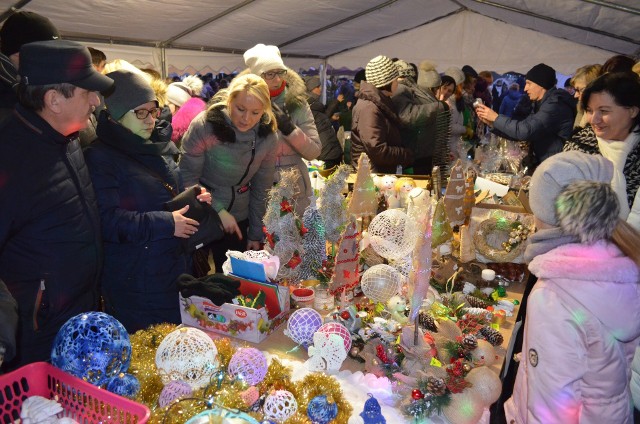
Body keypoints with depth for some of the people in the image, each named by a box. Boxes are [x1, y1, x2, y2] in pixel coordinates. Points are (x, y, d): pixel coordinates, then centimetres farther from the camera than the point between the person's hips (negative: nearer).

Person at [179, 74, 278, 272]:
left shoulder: (268, 136, -8)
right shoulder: (204, 126, -19)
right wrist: (217, 210, -23)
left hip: (239, 220, 3)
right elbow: (187, 178, -14)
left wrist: (256, 235, 2)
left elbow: (261, 189, 0)